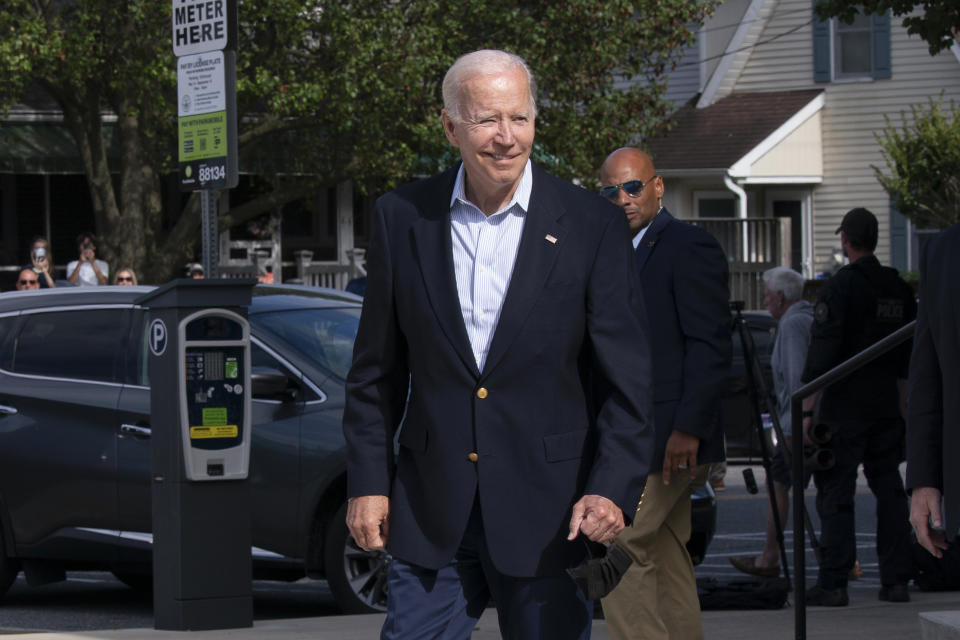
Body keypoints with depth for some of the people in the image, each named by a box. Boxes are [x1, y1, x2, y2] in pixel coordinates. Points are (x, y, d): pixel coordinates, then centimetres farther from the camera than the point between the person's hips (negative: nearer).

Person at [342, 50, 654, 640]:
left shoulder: (592, 226, -2)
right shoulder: (402, 218, 4)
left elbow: (628, 379, -4)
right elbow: (377, 370, 10)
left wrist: (613, 489, -15)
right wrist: (368, 481, 4)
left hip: (549, 516, -1)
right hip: (430, 513, 1)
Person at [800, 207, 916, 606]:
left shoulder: (840, 287, -10)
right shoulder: (900, 290, 11)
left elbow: (822, 352, -15)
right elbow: (908, 361, 15)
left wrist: (807, 409, -13)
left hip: (845, 407, -6)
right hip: (887, 405, 6)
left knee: (835, 492, -4)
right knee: (889, 489, 10)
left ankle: (833, 584, -7)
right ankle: (896, 580, 9)